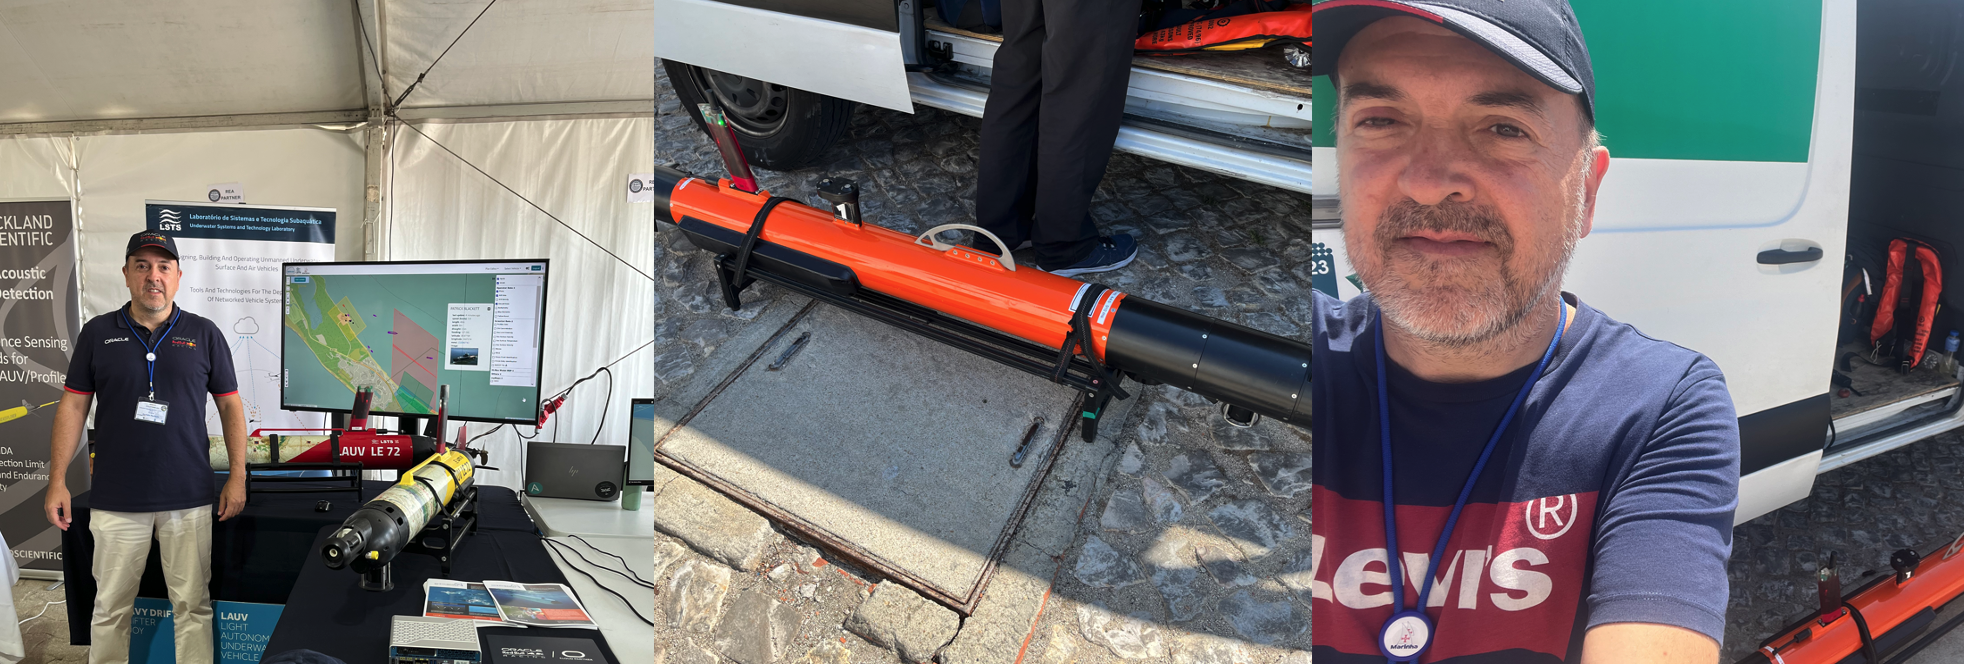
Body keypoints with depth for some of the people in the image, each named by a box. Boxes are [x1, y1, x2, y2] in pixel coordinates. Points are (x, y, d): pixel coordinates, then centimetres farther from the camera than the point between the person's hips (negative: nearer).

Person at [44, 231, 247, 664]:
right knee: (111, 608, 7)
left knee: (193, 606, 4)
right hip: (116, 500, 0)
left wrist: (237, 477, 1)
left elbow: (229, 405, 7)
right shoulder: (98, 333, 6)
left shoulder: (204, 335, 5)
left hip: (189, 498, 0)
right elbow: (73, 405, 6)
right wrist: (57, 480, 0)